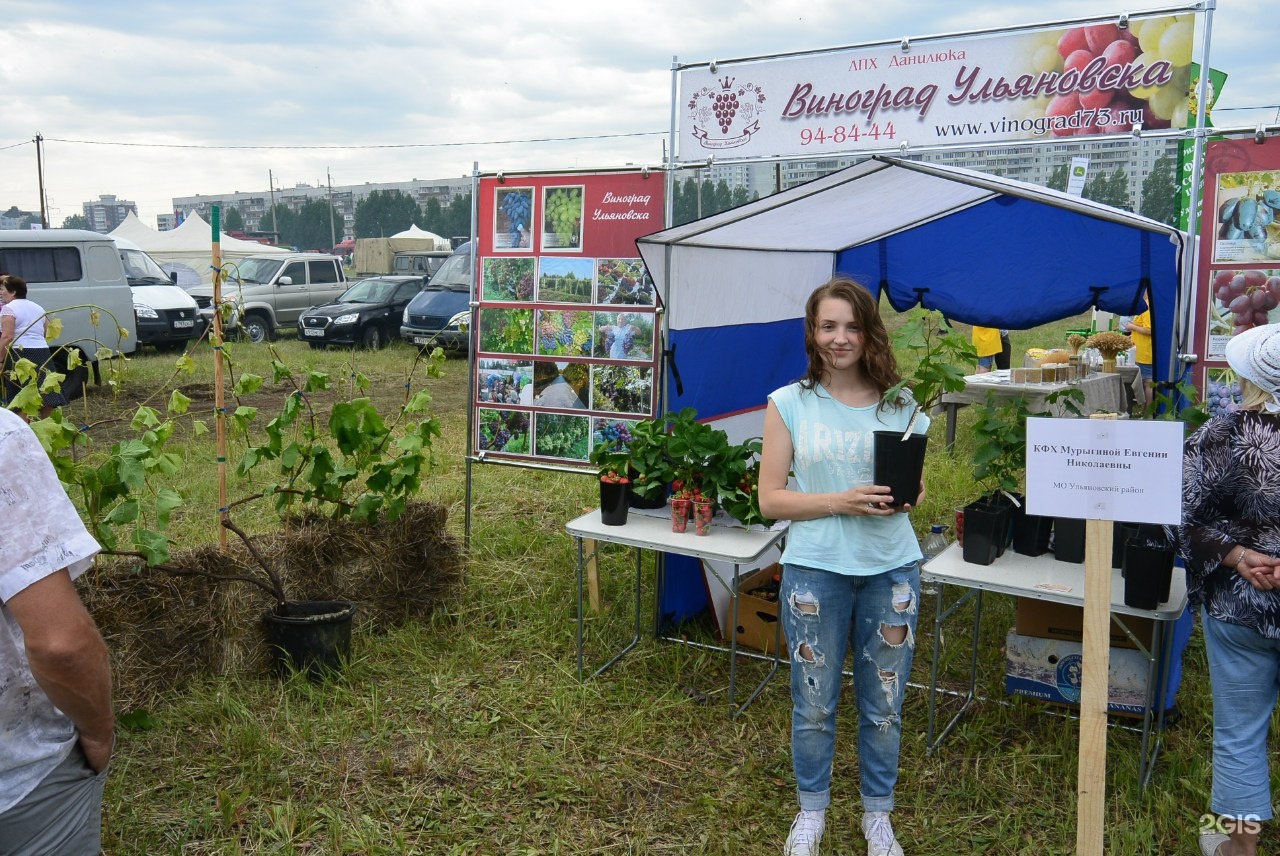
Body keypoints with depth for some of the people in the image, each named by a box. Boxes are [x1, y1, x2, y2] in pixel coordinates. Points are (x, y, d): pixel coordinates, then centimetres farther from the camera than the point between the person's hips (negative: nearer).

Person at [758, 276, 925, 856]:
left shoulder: (900, 404, 3)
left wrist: (904, 499, -13)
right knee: (814, 704, 11)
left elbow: (917, 484, 11)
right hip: (815, 571, -1)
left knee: (884, 705, 14)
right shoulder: (790, 404, -3)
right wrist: (842, 502, -19)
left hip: (891, 569, 2)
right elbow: (770, 499, -5)